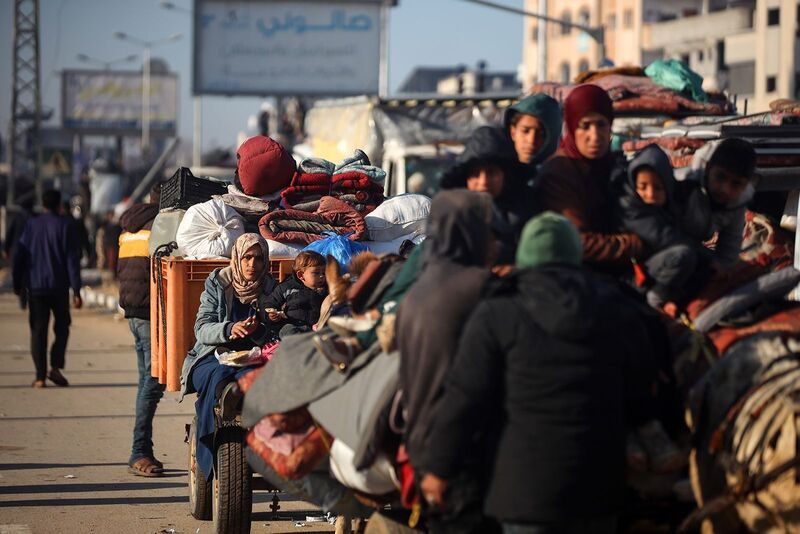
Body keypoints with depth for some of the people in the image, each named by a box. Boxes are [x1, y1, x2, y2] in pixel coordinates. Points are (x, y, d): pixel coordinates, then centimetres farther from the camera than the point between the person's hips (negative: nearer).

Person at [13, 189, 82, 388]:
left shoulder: (31, 225, 3)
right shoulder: (65, 226, -2)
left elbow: (20, 256, 3)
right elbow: (72, 260, -6)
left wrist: (18, 284, 13)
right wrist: (76, 291, -5)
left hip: (35, 287, 1)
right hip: (59, 287, -1)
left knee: (38, 331, 4)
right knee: (62, 327, 13)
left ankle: (40, 376, -1)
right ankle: (55, 367, -4)